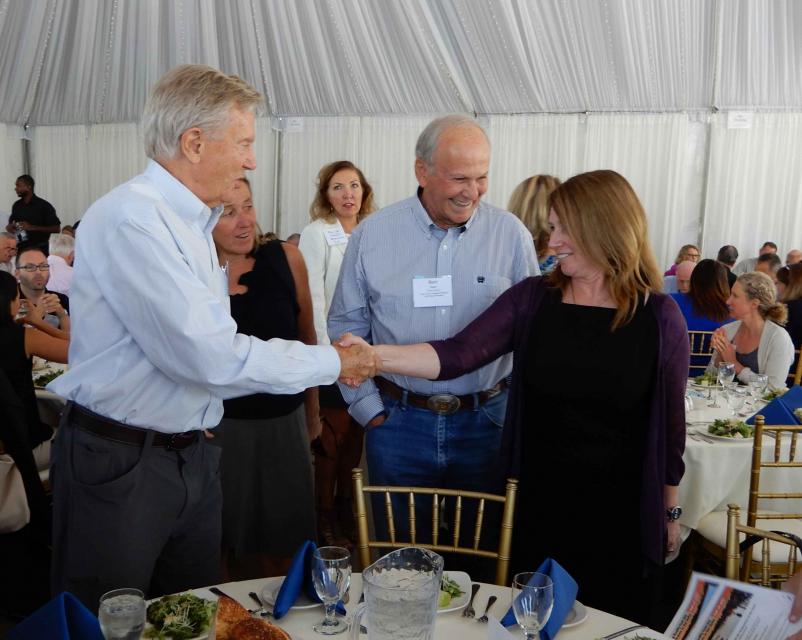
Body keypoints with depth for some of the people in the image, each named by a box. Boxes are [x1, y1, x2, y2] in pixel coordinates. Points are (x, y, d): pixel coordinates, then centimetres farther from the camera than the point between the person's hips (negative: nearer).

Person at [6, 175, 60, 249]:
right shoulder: (16, 206, 10)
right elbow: (11, 224, 23)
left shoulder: (44, 205, -6)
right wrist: (9, 227, -3)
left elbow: (56, 228, -10)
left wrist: (32, 227, -18)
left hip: (40, 248, -4)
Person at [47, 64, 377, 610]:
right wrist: (331, 363, -14)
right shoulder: (130, 219, -20)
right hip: (119, 463, -9)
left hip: (190, 456, 9)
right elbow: (208, 356, -25)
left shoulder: (193, 224, 11)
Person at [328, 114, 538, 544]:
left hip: (488, 421, 0)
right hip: (398, 420, 0)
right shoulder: (371, 235, -3)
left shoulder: (511, 234, -3)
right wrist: (368, 407, 0)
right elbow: (346, 326, 5)